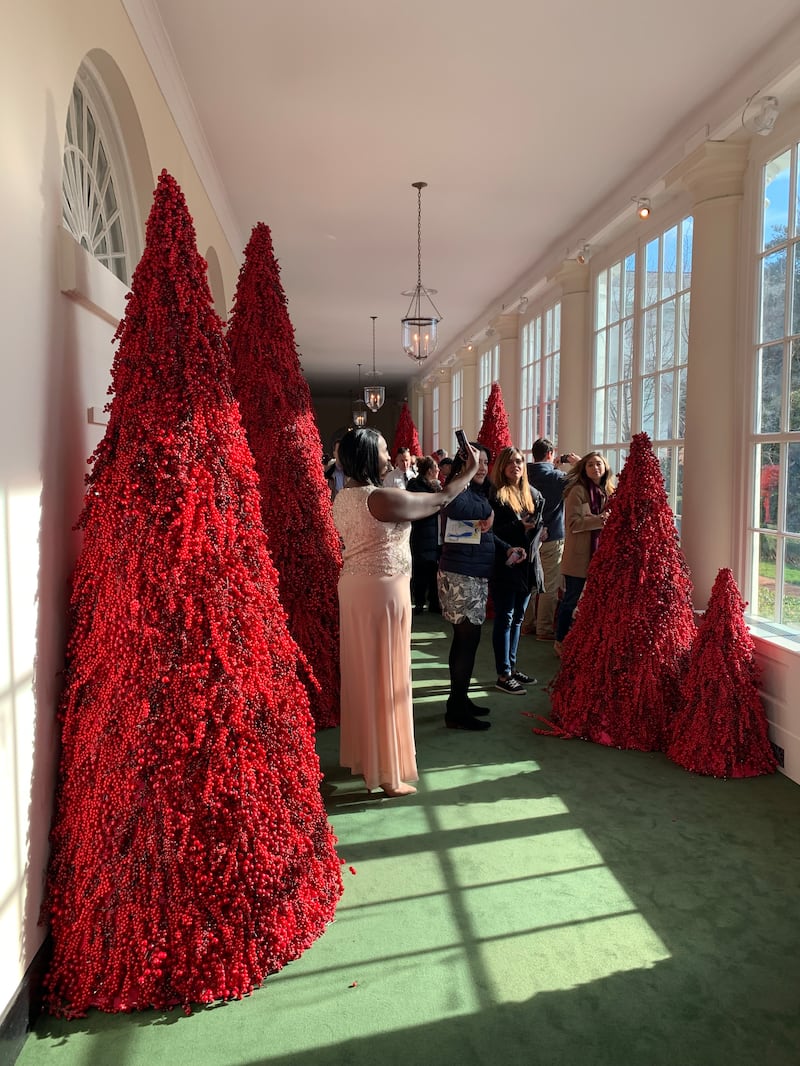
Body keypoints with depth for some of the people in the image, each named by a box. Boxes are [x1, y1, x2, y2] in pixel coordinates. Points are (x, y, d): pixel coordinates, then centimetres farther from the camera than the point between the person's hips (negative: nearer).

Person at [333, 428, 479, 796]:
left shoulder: (343, 497, 4)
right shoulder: (381, 498, -20)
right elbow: (439, 500, -11)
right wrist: (468, 472, 6)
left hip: (353, 586, 8)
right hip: (382, 589, -8)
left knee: (361, 672, 18)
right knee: (385, 676, 1)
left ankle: (360, 753, 33)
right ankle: (388, 773, 12)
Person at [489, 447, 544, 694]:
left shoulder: (533, 494, 13)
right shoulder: (495, 494, -6)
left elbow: (538, 523, 13)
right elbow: (490, 530, -12)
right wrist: (519, 527, -19)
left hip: (527, 563, 7)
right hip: (505, 564, -6)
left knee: (517, 618, 13)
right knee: (504, 618, -2)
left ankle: (511, 667, 23)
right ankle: (503, 675, 4)